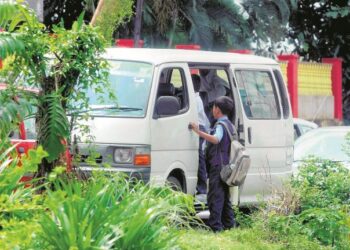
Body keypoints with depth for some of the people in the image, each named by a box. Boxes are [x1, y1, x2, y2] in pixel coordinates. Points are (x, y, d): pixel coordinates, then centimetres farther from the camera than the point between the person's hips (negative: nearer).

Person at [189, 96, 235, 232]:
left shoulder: (220, 125, -11)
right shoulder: (231, 125, 19)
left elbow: (216, 139, -31)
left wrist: (199, 132, -35)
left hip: (217, 166, -10)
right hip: (227, 166, 10)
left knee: (215, 196, -11)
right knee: (225, 197, 16)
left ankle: (215, 225, -16)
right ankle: (228, 224, 18)